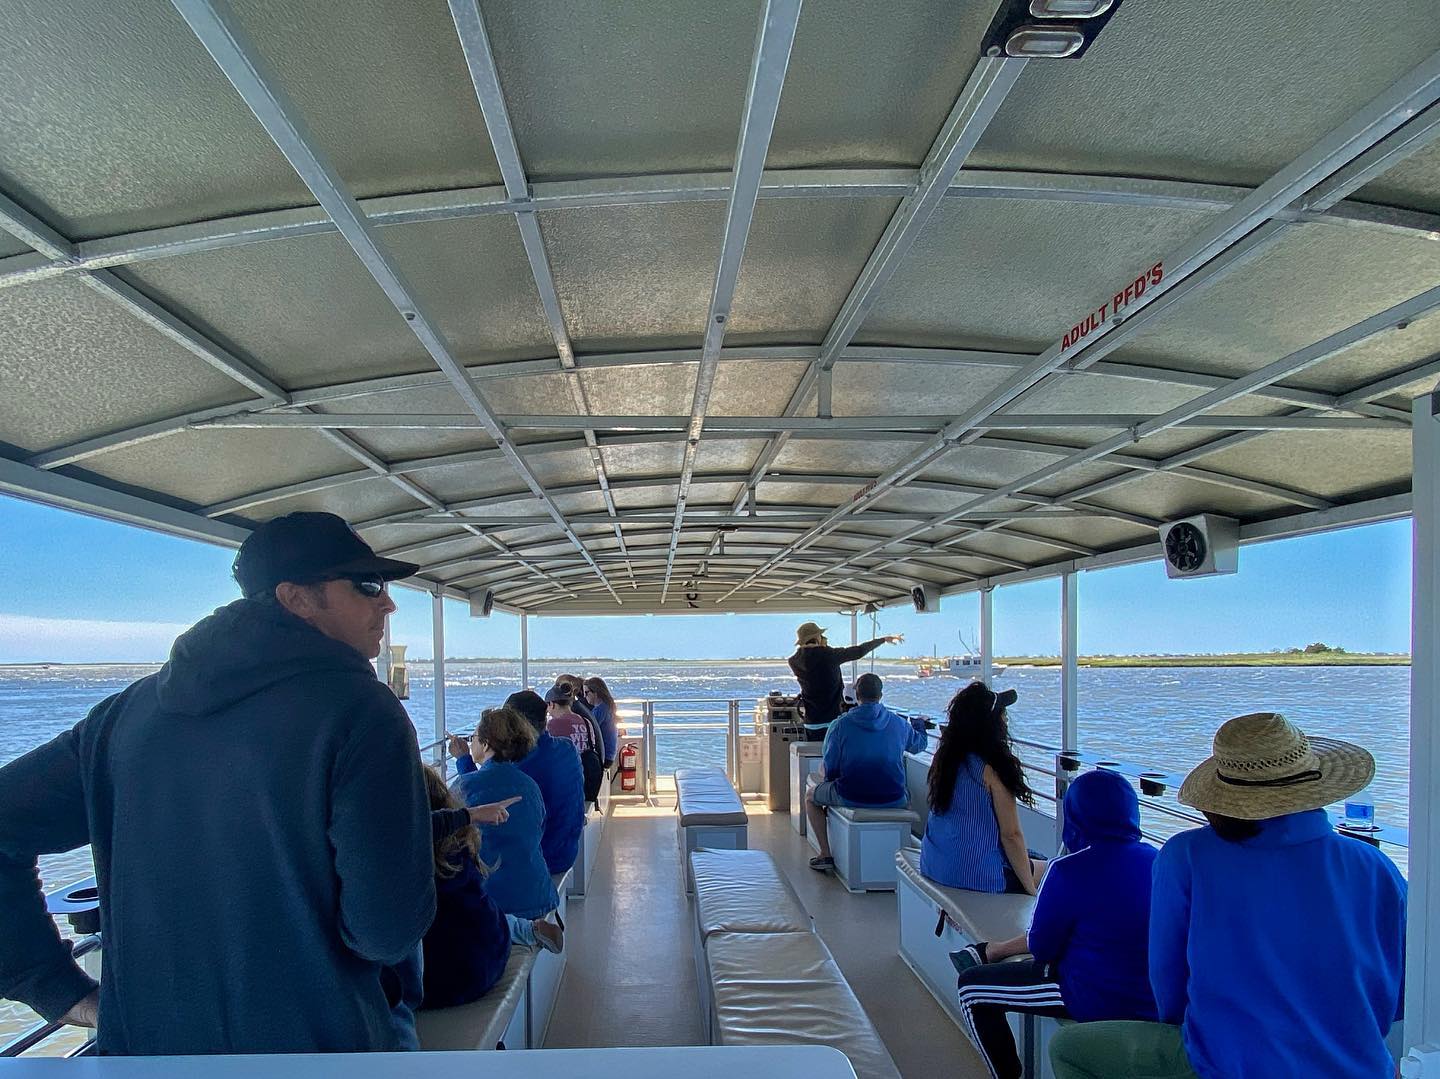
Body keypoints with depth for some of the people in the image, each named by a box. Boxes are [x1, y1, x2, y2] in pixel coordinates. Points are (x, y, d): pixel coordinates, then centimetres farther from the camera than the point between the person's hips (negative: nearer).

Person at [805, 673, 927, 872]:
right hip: (893, 800, 3)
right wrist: (919, 724, 45)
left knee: (810, 794, 25)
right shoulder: (900, 724, 0)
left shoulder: (841, 724, -7)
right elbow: (920, 744, 22)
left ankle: (825, 855, 17)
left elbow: (829, 769, -4)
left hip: (851, 797, -2)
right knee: (905, 794, 39)